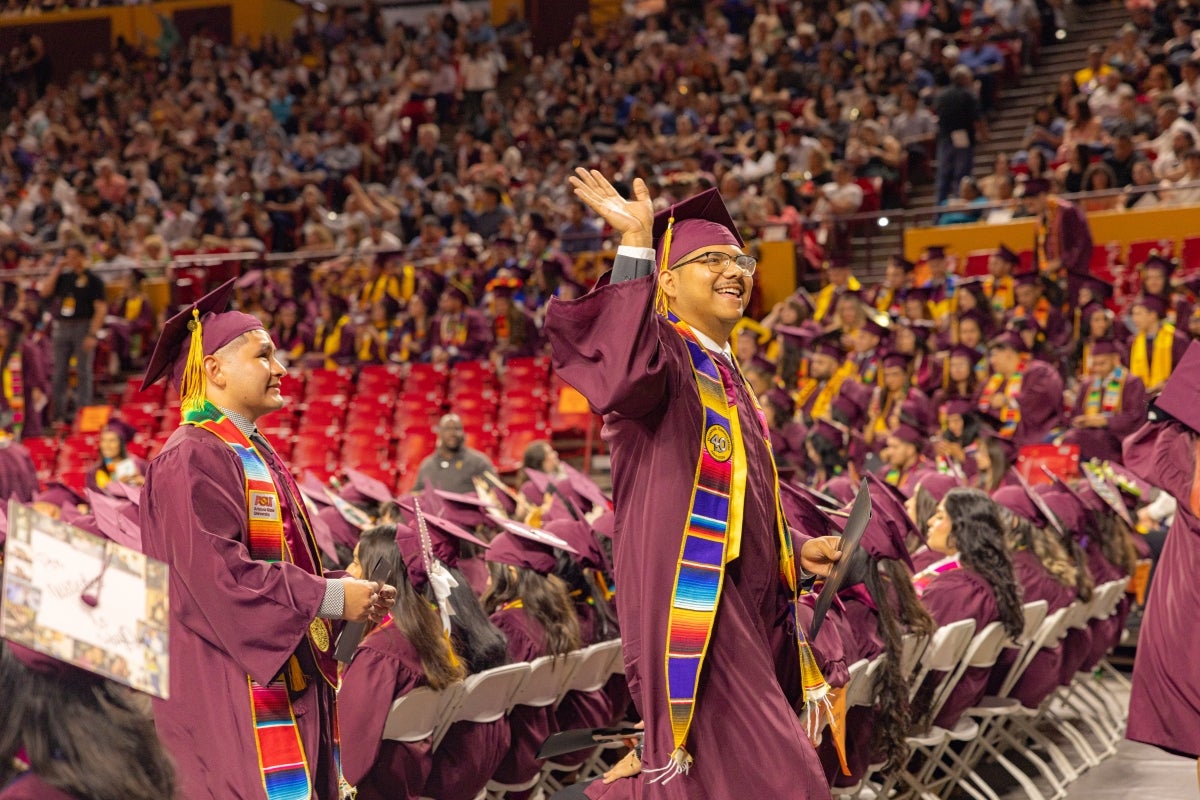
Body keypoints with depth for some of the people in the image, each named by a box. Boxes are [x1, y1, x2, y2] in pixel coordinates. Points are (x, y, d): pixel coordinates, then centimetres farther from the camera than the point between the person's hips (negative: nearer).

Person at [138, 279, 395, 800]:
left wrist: (351, 591, 6)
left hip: (287, 680, 10)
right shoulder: (193, 458, -12)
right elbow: (215, 571, -22)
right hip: (229, 693, -10)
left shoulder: (258, 458, 18)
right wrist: (331, 596, -18)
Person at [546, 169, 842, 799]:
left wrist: (796, 551, 14)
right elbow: (625, 377, -32)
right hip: (690, 603, -9)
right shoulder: (663, 352, -5)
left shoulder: (726, 378, 23)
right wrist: (635, 247, -35)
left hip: (741, 607, 9)